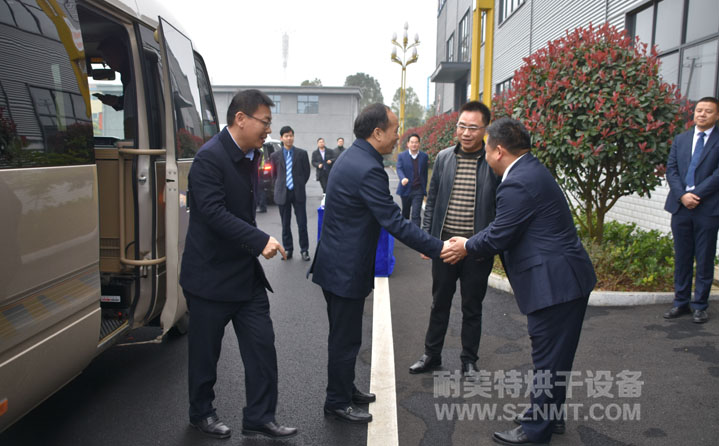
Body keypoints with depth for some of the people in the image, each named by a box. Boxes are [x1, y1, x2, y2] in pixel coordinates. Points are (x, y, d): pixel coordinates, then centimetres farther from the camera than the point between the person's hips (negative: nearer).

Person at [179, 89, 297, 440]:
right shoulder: (210, 157, -18)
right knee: (205, 350, 11)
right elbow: (214, 212, -27)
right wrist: (260, 240, -31)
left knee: (262, 345, 7)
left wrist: (255, 244, 14)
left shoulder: (250, 155, 8)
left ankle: (259, 417, 20)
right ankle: (201, 413, 32)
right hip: (210, 274, -7)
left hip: (246, 272, 8)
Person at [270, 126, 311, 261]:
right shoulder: (275, 156, 3)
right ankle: (288, 249, 19)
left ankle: (304, 250, 11)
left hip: (298, 193, -1)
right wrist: (281, 186, 11)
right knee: (285, 224, 8)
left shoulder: (302, 153, 1)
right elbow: (274, 174, 13)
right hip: (283, 194, 1)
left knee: (302, 224, 1)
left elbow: (307, 172, 8)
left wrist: (299, 185, 11)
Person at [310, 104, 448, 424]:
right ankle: (338, 403, 22)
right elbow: (395, 223, -25)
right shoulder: (368, 169, -24)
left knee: (344, 334, 23)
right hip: (346, 269, -10)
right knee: (345, 339, 6)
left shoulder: (351, 158, 8)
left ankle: (345, 388, 39)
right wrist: (438, 249, -19)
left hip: (336, 262, 10)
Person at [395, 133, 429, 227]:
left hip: (418, 191, -1)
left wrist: (424, 189, 12)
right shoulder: (401, 156, 1)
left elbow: (425, 173, 9)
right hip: (406, 190, 1)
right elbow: (399, 169, -12)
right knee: (405, 213, 17)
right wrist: (403, 178, -33)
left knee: (416, 214, -11)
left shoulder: (424, 156, 4)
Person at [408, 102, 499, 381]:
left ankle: (469, 361, 29)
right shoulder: (444, 158, 3)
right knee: (439, 303, 16)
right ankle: (432, 355, 32)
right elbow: (432, 200, 8)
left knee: (472, 307, 12)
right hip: (444, 244, 3)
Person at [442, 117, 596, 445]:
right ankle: (551, 414, 37)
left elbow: (498, 236, -16)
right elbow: (503, 228, 15)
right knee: (554, 356, 22)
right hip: (564, 278, 11)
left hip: (554, 282, -11)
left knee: (548, 359, 3)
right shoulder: (531, 170, 12)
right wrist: (470, 243, 12)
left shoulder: (517, 184, -21)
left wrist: (466, 248, 2)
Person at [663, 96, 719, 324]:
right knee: (682, 258, 10)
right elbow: (671, 170, 5)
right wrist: (682, 195, -10)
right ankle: (681, 302, 20)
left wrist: (696, 194, -15)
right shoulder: (680, 140, 12)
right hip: (681, 207, 4)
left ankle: (700, 305, 15)